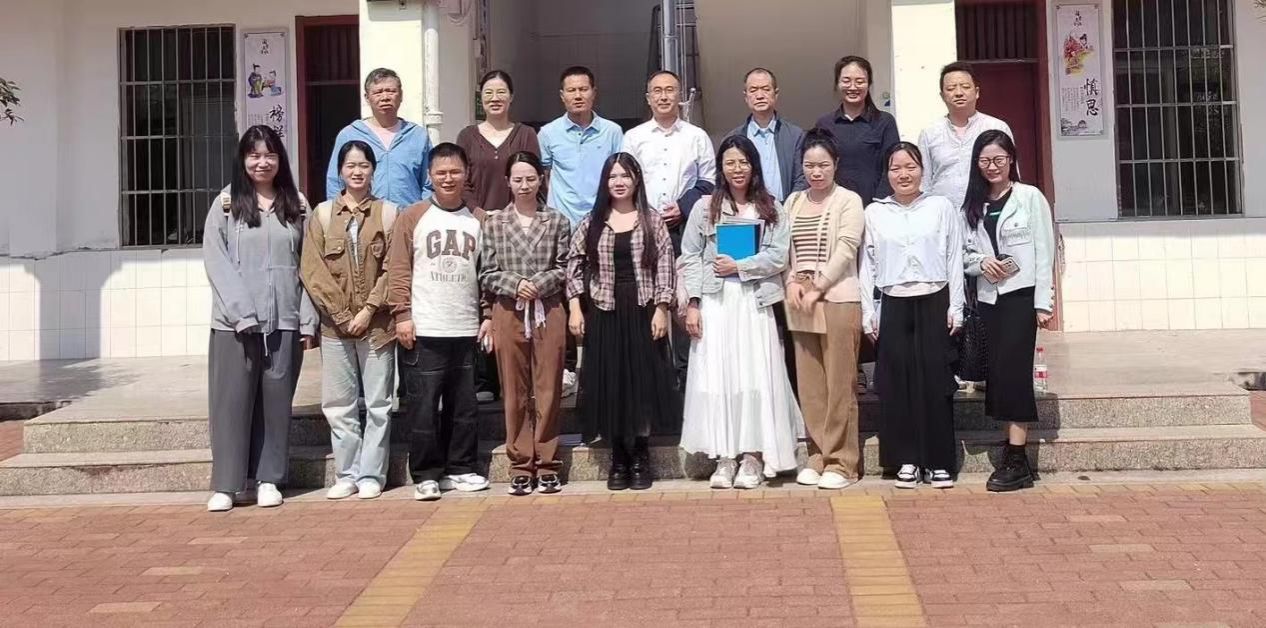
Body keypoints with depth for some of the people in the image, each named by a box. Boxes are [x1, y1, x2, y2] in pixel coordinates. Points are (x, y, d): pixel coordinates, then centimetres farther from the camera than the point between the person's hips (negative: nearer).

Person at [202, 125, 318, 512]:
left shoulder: (297, 205, 8)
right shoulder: (226, 204, 3)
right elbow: (215, 261, -4)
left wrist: (309, 320, -1)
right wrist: (243, 313, -13)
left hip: (284, 320, 2)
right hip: (234, 321, -2)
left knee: (276, 399, 6)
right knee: (232, 399, 0)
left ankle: (268, 479, 16)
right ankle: (225, 484, 5)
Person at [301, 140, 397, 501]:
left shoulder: (388, 213, 2)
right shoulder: (322, 214, 6)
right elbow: (312, 271, 0)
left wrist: (368, 310, -10)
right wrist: (342, 315, -8)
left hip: (377, 324, -1)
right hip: (335, 325, 2)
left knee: (377, 403, 3)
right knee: (338, 404, 5)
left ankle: (371, 475, 10)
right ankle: (347, 474, 15)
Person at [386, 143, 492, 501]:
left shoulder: (479, 220, 10)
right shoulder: (412, 217, 2)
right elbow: (398, 269, -2)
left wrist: (489, 315, 4)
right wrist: (402, 313, -9)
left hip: (467, 331, 3)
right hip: (423, 331, -3)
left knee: (463, 406, 9)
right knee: (423, 406, -1)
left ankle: (460, 469, 20)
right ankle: (426, 475, 8)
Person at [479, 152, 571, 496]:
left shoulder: (557, 222, 5)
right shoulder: (494, 223, 6)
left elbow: (564, 269, 2)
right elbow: (487, 274, 3)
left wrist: (538, 284, -14)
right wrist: (514, 285, -13)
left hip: (548, 313, 0)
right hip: (508, 313, 0)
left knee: (548, 391, 3)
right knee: (515, 393, 4)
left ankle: (547, 465, 12)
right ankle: (520, 466, 12)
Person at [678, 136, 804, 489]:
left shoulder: (771, 209, 9)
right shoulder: (704, 207, 8)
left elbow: (778, 257, 0)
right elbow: (689, 258, 4)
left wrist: (739, 267, -8)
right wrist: (693, 303, -5)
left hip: (754, 303, 0)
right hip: (714, 303, 0)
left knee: (755, 377, -3)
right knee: (716, 376, -2)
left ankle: (753, 456, 4)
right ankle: (724, 457, 5)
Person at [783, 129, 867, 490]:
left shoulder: (849, 201, 0)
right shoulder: (793, 202, 15)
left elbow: (846, 249, -9)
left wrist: (817, 286, -12)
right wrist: (793, 282, -4)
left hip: (838, 301, -5)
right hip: (799, 304, 5)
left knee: (839, 384, -3)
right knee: (809, 385, 7)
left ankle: (842, 462, 4)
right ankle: (818, 456, 16)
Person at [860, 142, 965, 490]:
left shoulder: (941, 207, 3)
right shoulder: (874, 212, 7)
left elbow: (954, 259, 3)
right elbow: (867, 265, 8)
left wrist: (955, 307, -1)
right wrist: (868, 312, 3)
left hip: (933, 303, -1)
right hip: (893, 305, 1)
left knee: (935, 380, -1)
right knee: (897, 380, 1)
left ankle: (938, 460, 7)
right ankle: (906, 459, 11)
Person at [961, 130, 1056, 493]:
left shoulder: (1030, 197, -1)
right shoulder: (973, 205, 13)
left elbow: (1044, 253, -4)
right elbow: (965, 254, 15)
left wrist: (1043, 303, -9)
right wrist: (980, 262, -9)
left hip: (1021, 294, -5)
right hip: (988, 297, 5)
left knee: (1013, 371, -10)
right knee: (998, 372, 2)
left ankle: (1016, 460, -7)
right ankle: (1014, 456, 9)